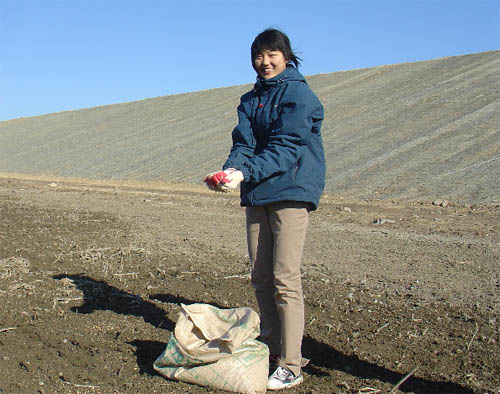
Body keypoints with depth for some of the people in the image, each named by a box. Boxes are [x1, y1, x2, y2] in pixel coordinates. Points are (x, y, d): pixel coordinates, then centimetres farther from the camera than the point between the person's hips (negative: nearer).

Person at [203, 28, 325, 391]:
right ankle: (271, 349, 21)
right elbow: (244, 143, 4)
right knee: (261, 277, 9)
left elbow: (286, 147, -15)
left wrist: (246, 173, -26)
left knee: (285, 278, -10)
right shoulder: (250, 100, 17)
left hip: (292, 193, -7)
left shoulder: (299, 94, -4)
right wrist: (229, 170, -17)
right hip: (256, 196, 7)